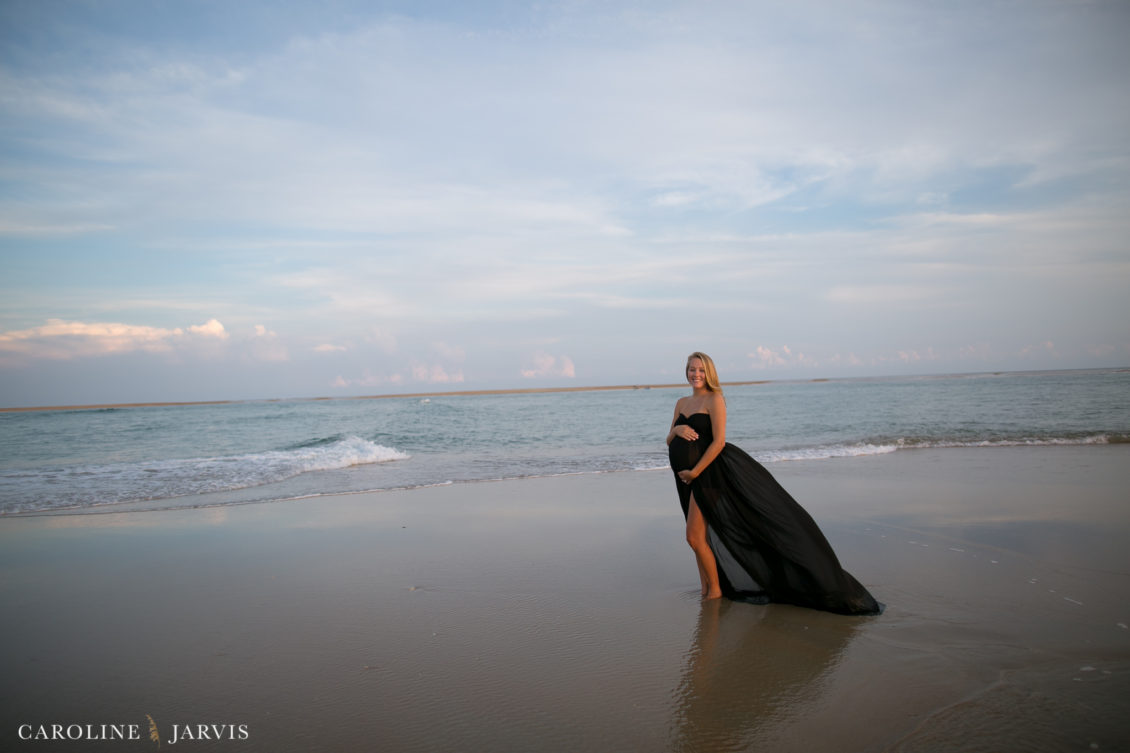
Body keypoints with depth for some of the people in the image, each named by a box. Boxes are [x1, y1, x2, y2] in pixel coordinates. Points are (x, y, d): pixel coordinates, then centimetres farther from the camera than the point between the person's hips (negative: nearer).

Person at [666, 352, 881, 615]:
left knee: (694, 536, -9)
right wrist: (676, 430, -10)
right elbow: (669, 442, 14)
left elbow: (718, 442, -17)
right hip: (686, 477, 7)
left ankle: (715, 589, 9)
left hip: (707, 473, -7)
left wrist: (694, 472, -18)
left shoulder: (714, 399, -9)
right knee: (699, 535, 14)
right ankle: (705, 591, 25)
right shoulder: (682, 403, 13)